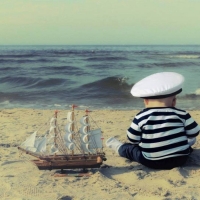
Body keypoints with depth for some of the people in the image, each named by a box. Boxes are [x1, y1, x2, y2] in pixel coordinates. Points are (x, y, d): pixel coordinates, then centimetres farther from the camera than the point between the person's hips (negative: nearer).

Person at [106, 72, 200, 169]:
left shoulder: (140, 117, -7)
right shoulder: (181, 114, -4)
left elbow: (132, 140, -1)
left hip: (151, 162, -1)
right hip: (180, 159, 1)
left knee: (131, 149, 25)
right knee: (190, 139, 29)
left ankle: (119, 147, 49)